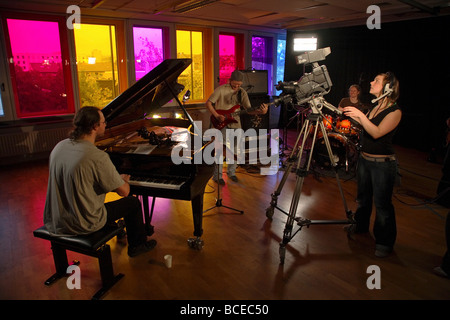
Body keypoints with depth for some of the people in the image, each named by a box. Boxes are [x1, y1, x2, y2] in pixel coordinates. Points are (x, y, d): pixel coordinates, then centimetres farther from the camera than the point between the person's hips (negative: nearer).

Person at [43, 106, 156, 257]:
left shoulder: (60, 146, -1)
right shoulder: (98, 157, -25)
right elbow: (124, 191, -17)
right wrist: (123, 180, 7)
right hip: (82, 225, -7)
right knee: (133, 203, 11)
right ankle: (137, 245, 31)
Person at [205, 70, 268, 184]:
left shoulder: (242, 92, 4)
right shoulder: (221, 89, -8)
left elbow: (249, 110, -1)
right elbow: (208, 103, -6)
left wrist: (259, 111, -21)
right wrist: (217, 116, -17)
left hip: (235, 123, 5)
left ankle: (231, 172, 29)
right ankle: (217, 176, 1)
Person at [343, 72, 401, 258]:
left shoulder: (395, 111, -14)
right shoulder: (375, 107, 9)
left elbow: (377, 132, -25)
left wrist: (360, 115, -29)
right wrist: (353, 115, 9)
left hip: (383, 164, -8)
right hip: (365, 159, 8)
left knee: (382, 204, 1)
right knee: (363, 197, 21)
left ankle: (385, 242, 17)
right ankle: (361, 225, 42)